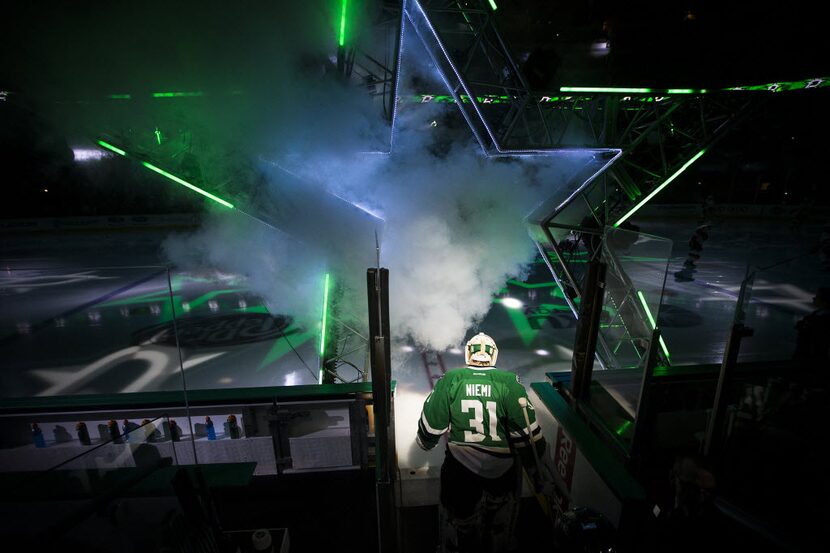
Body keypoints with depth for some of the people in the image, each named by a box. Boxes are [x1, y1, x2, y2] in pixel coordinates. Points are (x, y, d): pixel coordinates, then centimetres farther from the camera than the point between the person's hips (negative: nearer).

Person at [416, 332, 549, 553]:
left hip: (461, 468, 0)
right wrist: (537, 471, 4)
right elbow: (528, 432, -11)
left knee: (464, 520, 27)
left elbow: (431, 425, -5)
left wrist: (425, 442, 17)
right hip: (502, 469, 0)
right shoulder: (509, 383, -13)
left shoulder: (450, 380, -11)